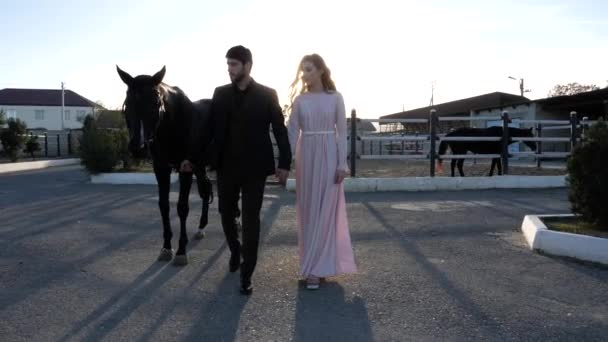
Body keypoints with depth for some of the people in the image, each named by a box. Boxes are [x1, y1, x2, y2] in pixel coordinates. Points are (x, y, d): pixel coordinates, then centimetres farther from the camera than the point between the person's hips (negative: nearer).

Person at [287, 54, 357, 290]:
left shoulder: (335, 98, 0)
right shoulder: (299, 100, 5)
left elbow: (341, 132, -1)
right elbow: (292, 132, 4)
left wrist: (342, 163, -8)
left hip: (328, 156, -2)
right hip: (305, 156, 3)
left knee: (325, 211, 0)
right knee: (307, 211, 7)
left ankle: (316, 268, 6)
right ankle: (315, 264, 21)